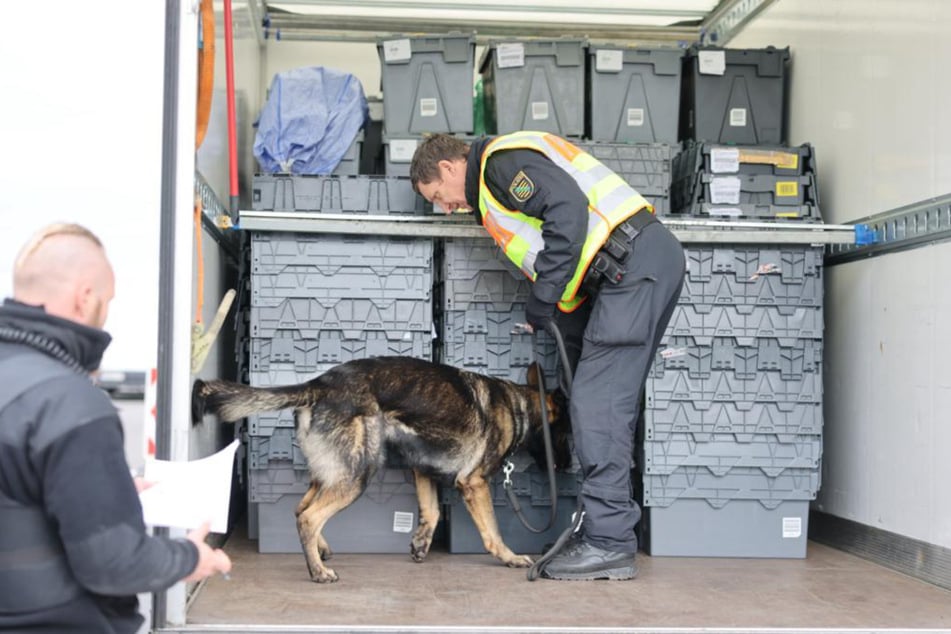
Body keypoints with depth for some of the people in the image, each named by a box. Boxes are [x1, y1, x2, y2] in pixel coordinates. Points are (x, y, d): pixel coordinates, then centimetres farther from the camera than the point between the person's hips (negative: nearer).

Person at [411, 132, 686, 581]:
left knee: (598, 404, -12)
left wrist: (541, 299, -14)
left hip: (636, 262, -11)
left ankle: (609, 544, -10)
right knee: (607, 404, 10)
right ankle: (605, 531, 13)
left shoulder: (502, 160, -3)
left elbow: (570, 210, -18)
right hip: (629, 271, 11)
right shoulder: (491, 192, 28)